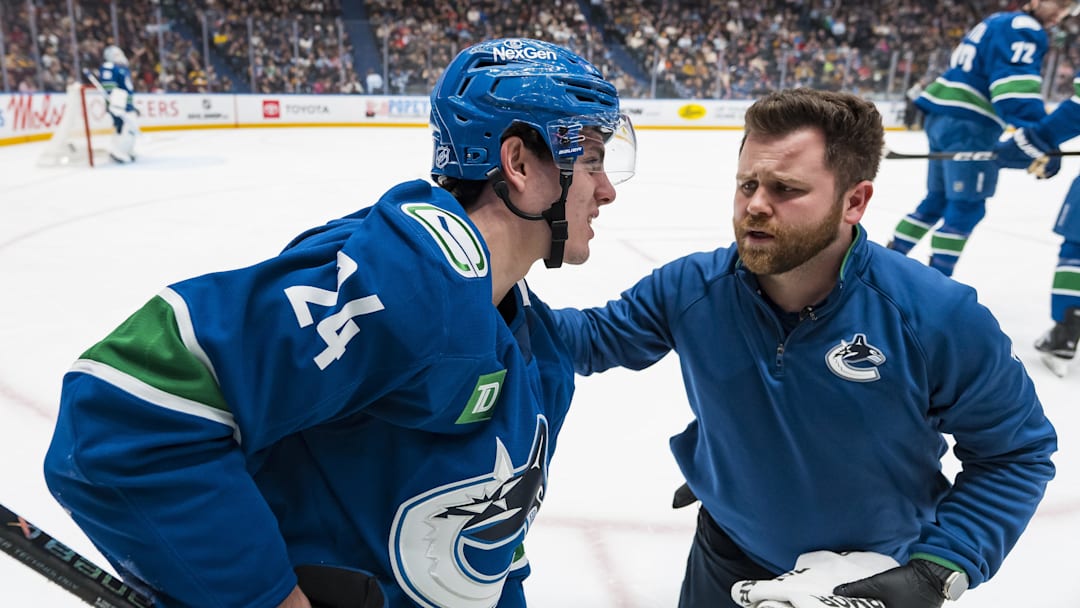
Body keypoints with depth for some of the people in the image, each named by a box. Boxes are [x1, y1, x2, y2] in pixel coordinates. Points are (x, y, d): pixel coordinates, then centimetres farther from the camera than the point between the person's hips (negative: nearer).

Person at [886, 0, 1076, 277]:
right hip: (967, 123, -10)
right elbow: (1017, 87, -22)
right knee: (967, 208, -7)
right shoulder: (1024, 29, -8)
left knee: (938, 201, 16)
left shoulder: (998, 23, 24)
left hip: (942, 116, 10)